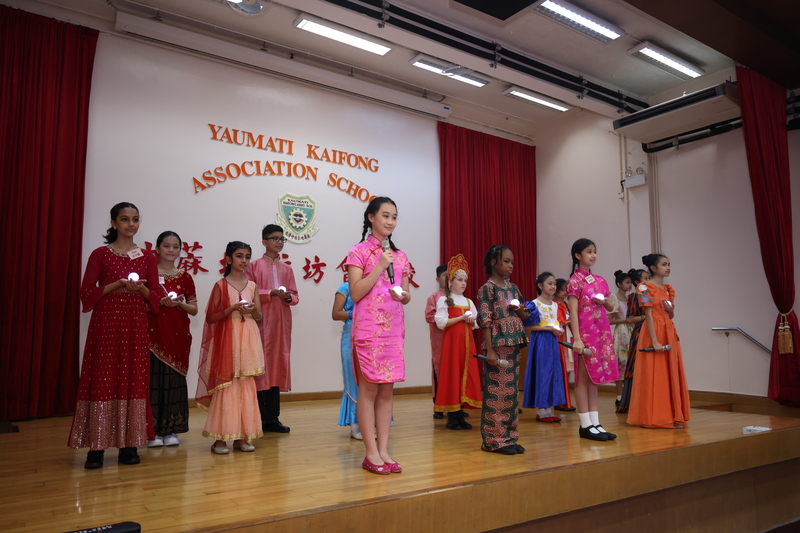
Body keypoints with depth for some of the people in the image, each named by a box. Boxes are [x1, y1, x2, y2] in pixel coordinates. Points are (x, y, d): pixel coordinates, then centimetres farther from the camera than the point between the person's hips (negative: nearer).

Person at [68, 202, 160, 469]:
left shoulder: (148, 258, 9)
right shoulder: (100, 254, 2)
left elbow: (154, 298, 9)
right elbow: (86, 292, -2)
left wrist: (140, 288, -11)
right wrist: (116, 285, -14)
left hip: (136, 325, 2)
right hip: (105, 324, -2)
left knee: (134, 380, 3)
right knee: (102, 380, -2)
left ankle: (129, 444, 11)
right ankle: (96, 447, 5)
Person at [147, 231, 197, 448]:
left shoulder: (184, 277, 9)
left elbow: (194, 309, 9)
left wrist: (180, 303, -10)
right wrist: (160, 302, -14)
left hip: (178, 334, 2)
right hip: (154, 332, -2)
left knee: (174, 379, 4)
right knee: (154, 377, -4)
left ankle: (170, 430, 14)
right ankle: (153, 432, 7)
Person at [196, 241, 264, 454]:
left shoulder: (252, 286, 10)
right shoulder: (221, 285, 0)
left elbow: (260, 317, 12)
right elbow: (210, 317, -3)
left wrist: (252, 310, -9)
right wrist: (232, 308, -15)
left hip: (248, 340, 4)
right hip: (227, 340, -4)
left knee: (246, 387, 4)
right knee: (225, 386, -4)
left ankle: (242, 436, 12)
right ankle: (221, 437, 5)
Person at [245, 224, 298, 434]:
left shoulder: (286, 269, 16)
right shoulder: (254, 266, 3)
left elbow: (295, 295, 13)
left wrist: (288, 297, -9)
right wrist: (271, 293, -16)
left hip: (281, 322, 4)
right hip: (261, 321, -4)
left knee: (278, 366, 5)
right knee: (260, 366, -5)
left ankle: (272, 418, 12)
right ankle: (259, 419, 2)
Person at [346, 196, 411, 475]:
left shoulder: (399, 256, 15)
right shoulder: (359, 252, -1)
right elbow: (355, 293, -10)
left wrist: (404, 296, -6)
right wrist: (380, 267, -13)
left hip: (393, 327, 5)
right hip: (368, 328, -5)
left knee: (387, 389, 7)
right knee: (369, 388, -2)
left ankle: (384, 451, 14)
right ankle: (371, 454, 8)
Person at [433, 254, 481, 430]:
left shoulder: (468, 301, 16)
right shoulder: (444, 300, 0)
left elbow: (476, 324, 15)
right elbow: (441, 322, -10)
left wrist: (472, 321, -7)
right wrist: (461, 318, -14)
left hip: (467, 341, 5)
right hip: (452, 340, -5)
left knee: (467, 374, 3)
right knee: (452, 375, -4)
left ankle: (460, 415, 11)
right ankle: (452, 417, 3)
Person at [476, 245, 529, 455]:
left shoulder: (513, 288, 14)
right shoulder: (487, 288, -6)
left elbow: (525, 316, 20)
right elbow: (485, 321, -11)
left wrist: (519, 309, -4)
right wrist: (489, 350, -17)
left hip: (514, 344, 7)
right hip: (497, 344, -7)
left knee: (512, 391, 10)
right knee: (496, 390, -4)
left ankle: (509, 436, 19)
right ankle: (494, 439, 6)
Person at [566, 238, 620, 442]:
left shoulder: (600, 281, 14)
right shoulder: (575, 281, -6)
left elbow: (611, 307, 20)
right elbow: (573, 312, -12)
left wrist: (604, 301, -4)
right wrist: (577, 339, -19)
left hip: (602, 333, 7)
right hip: (585, 333, -7)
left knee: (595, 378, 9)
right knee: (584, 379, -2)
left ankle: (595, 423, 14)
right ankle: (585, 425, 3)